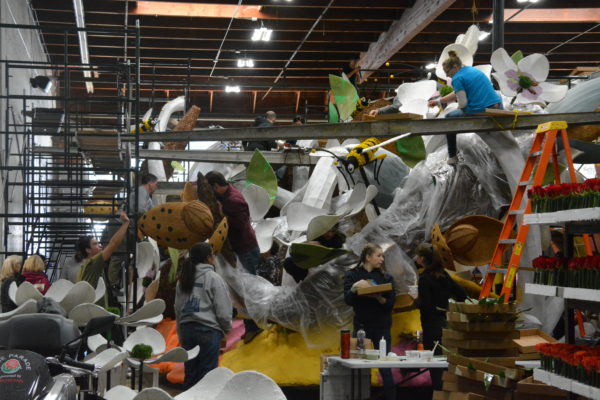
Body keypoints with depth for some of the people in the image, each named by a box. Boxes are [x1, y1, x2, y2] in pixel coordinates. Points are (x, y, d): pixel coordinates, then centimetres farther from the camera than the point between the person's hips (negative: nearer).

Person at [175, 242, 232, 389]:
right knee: (207, 372, 0)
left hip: (187, 328, 6)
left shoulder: (183, 279, 11)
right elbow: (222, 310, -8)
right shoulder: (213, 278, -7)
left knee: (190, 372, 11)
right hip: (208, 329, -6)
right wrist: (226, 329, 7)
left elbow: (178, 308, 14)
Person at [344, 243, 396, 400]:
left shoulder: (386, 277, 7)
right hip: (361, 326, -1)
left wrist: (379, 298, -20)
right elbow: (348, 300, -6)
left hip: (382, 328, 1)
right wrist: (354, 287, -25)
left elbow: (391, 302, -1)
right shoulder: (352, 275, 3)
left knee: (385, 368, -2)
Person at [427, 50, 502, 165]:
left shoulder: (457, 78, -7)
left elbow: (462, 103, -14)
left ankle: (452, 157, 22)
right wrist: (438, 101, 34)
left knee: (449, 118, 18)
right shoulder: (472, 69, 20)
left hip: (480, 112, -8)